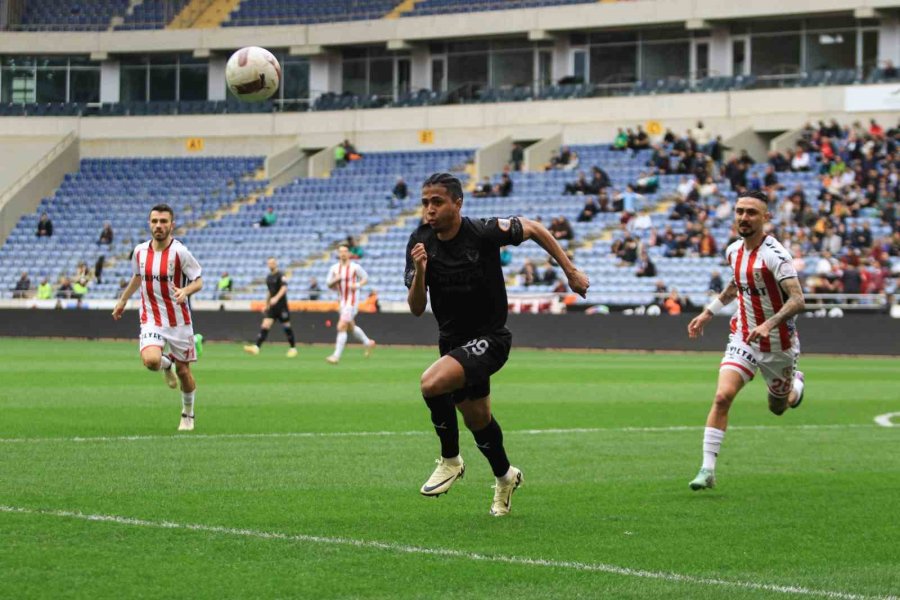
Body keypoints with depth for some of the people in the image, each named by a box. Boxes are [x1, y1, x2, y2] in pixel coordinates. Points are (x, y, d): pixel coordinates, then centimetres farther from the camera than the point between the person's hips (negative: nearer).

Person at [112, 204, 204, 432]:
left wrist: (185, 291, -29)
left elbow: (198, 281, -8)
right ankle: (167, 364, 15)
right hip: (151, 320, 2)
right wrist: (123, 300, 28)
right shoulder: (140, 251, -1)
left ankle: (188, 414, 34)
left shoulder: (180, 252, -13)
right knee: (151, 360, -25)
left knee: (183, 370, 8)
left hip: (179, 321, -2)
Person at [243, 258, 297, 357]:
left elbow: (284, 288, -22)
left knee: (286, 327, 3)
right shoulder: (268, 277, 14)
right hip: (272, 307, 6)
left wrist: (276, 298, -35)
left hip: (281, 305, -6)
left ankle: (293, 348, 18)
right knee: (265, 326, -7)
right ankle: (256, 347, -17)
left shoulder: (280, 275, -9)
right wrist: (266, 304, 25)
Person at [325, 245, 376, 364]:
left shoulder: (355, 267, -8)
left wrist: (357, 285, -16)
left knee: (341, 327, -16)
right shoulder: (334, 268, 5)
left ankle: (336, 356, -15)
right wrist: (335, 280, -12)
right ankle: (368, 343, 44)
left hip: (352, 300, -7)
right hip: (342, 301, 7)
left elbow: (365, 278, 3)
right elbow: (329, 284, 10)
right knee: (351, 327, 20)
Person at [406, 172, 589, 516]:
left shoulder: (483, 233, -20)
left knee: (432, 383, -29)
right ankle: (505, 477, 46)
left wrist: (571, 272, 1)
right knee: (477, 420, 19)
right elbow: (416, 309, -6)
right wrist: (419, 272, -25)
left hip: (489, 338, -6)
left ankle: (450, 460, -8)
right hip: (453, 341, 6)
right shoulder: (420, 243, -7)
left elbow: (533, 229, -2)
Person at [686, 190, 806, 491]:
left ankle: (795, 382, 52)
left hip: (779, 344, -4)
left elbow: (797, 299, -31)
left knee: (778, 407, 16)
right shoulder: (734, 251, -1)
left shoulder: (774, 254, -23)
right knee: (722, 396, -18)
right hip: (743, 339, 4)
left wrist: (769, 324, -45)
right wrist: (708, 313, 19)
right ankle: (707, 470, -16)